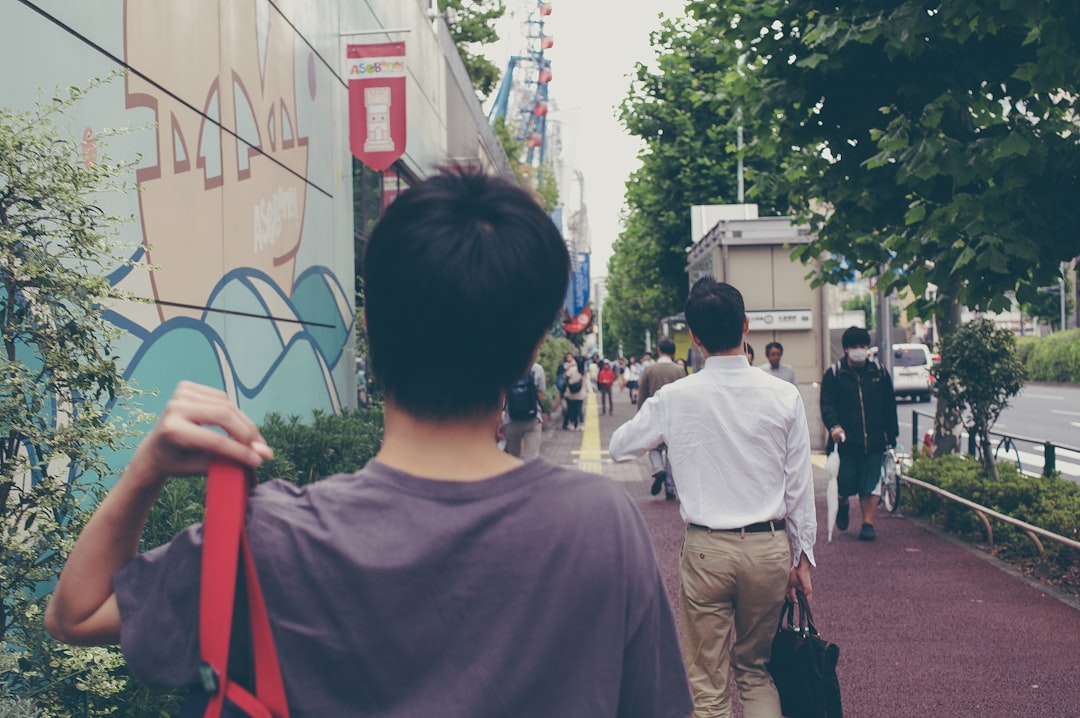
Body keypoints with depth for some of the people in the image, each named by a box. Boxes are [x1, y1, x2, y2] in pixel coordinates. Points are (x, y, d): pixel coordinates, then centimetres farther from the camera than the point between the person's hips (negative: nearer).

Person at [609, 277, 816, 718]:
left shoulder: (673, 400, -8)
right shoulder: (784, 397, -6)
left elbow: (619, 448, 8)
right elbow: (800, 485, 0)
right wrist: (802, 555, 10)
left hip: (706, 549, -2)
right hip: (769, 547, 2)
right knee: (757, 671, 21)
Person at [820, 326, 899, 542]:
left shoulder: (879, 372, 8)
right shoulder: (834, 374, 1)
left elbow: (889, 406, 12)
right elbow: (827, 404, -7)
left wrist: (892, 436, 10)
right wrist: (834, 426, -26)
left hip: (874, 441, 2)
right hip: (845, 440, -2)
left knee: (871, 484, 1)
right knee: (846, 483, 1)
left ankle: (868, 523, 10)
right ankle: (843, 505, 34)